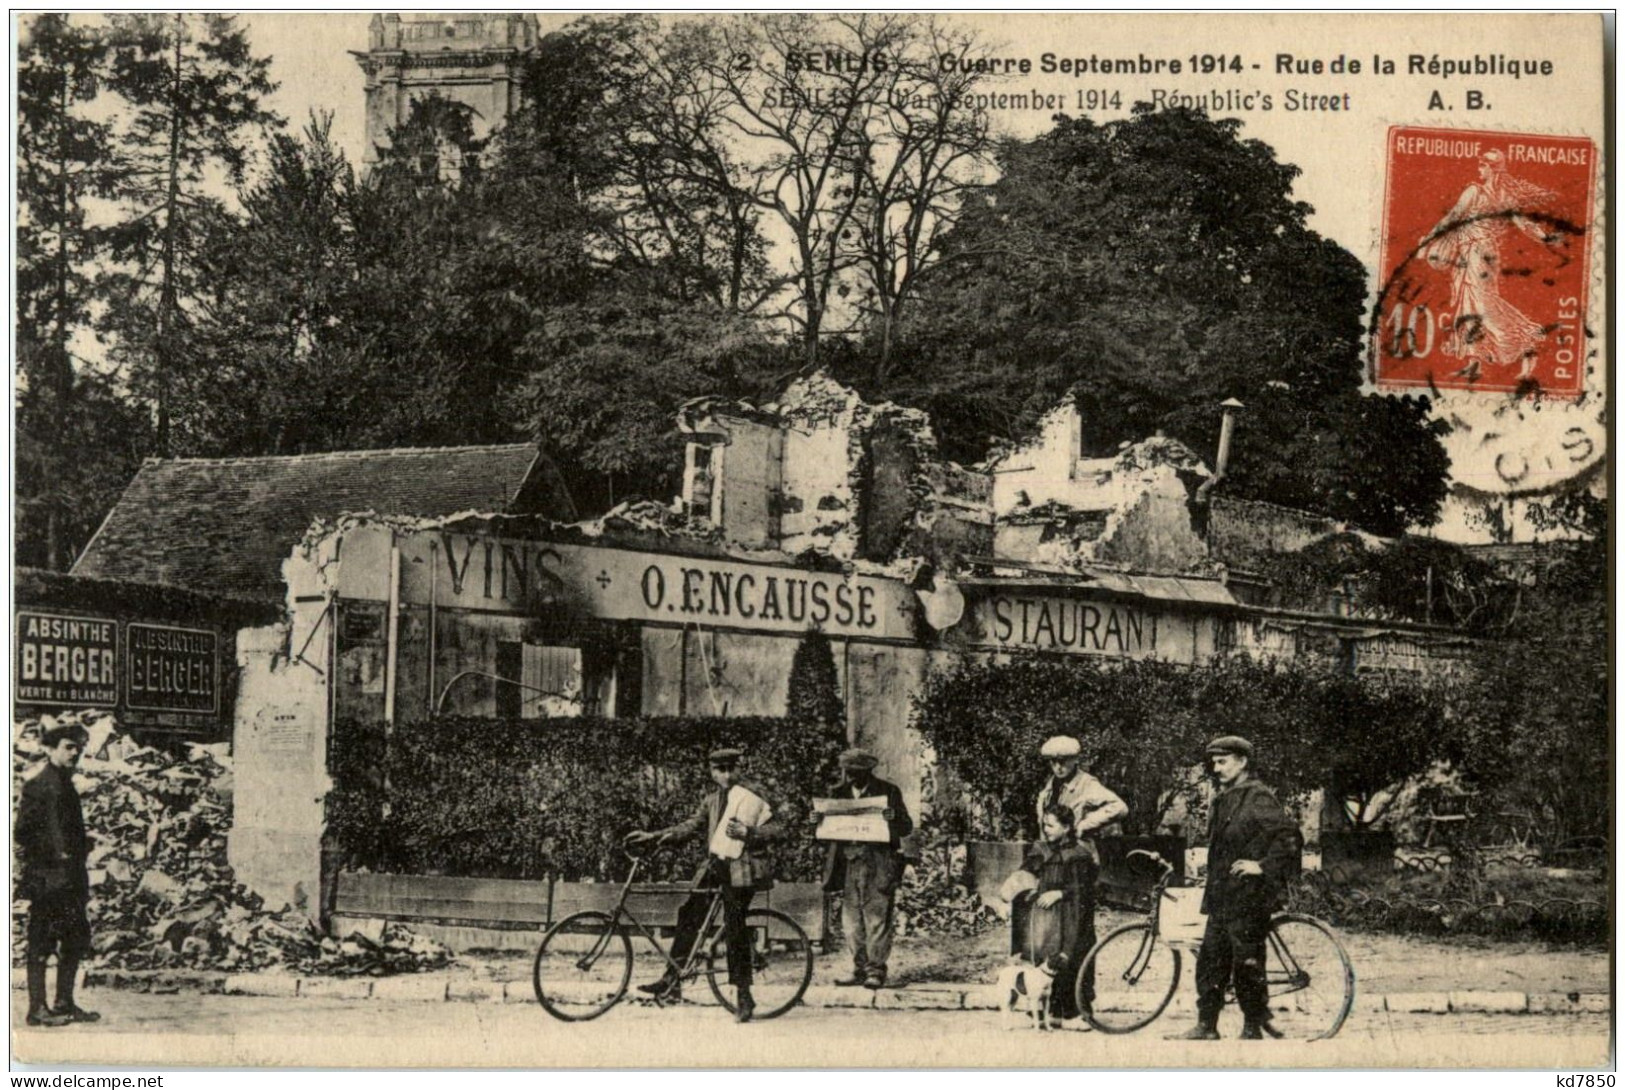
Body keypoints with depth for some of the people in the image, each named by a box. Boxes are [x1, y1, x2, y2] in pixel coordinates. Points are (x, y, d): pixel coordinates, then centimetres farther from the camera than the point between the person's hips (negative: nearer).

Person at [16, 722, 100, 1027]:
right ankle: (37, 1008, -1)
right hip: (47, 879, -9)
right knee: (41, 944, -4)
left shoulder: (66, 785, 18)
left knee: (77, 940, 11)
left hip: (69, 880, 9)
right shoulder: (36, 785, -9)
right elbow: (23, 834, -14)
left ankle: (65, 1003, 18)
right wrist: (54, 856, -15)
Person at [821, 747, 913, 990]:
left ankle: (876, 970, 1)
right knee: (852, 921, 7)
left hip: (878, 866, -4)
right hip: (849, 865, 4)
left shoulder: (888, 792, 0)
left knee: (876, 919, -4)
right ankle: (859, 968, 15)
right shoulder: (840, 792, 12)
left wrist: (893, 819, -21)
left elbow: (907, 827, -1)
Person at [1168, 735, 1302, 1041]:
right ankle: (1206, 1026, 15)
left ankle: (1253, 1030, 5)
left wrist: (1263, 867, -17)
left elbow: (1290, 835, -20)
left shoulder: (1258, 798, -12)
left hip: (1249, 896, -9)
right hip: (1222, 896, 9)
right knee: (1210, 961, 9)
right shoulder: (1225, 799, 16)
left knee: (1247, 964, -3)